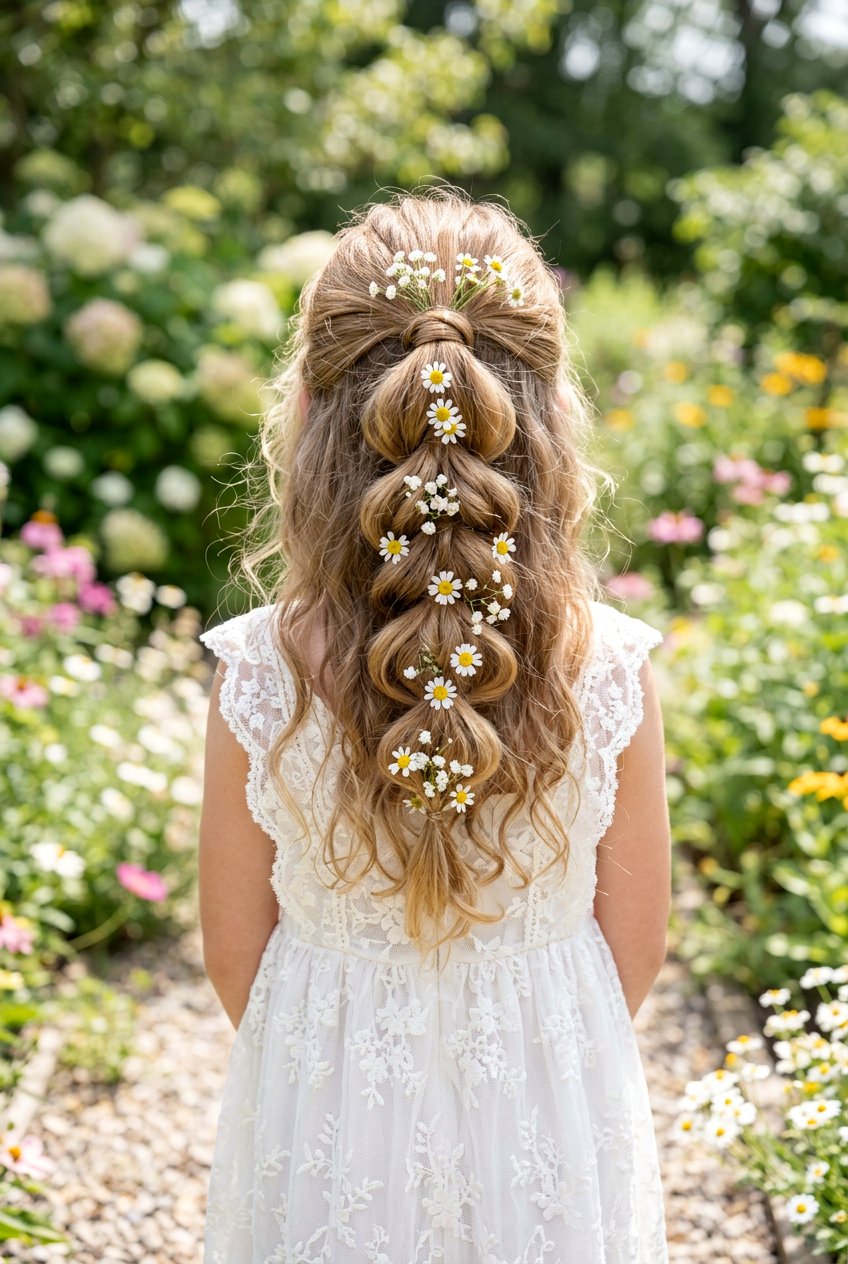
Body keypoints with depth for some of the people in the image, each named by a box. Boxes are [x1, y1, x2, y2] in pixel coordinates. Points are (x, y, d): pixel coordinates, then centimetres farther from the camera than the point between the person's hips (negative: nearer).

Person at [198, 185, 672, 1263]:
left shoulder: (256, 675, -21)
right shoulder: (613, 670, -20)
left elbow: (234, 954, -8)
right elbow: (635, 951, -7)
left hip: (328, 1123, 0)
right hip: (552, 1121, 1)